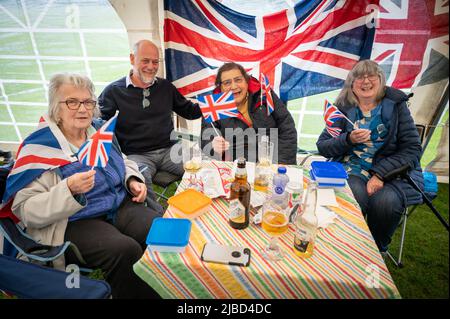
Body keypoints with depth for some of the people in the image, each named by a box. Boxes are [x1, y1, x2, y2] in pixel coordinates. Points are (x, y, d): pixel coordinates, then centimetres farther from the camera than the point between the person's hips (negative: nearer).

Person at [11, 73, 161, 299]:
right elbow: (25, 210, -11)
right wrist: (69, 190, -28)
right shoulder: (39, 147, -9)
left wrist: (133, 180, 1)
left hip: (120, 206, 5)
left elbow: (123, 162, 23)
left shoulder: (101, 129, 7)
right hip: (73, 224, -5)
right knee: (126, 251, -31)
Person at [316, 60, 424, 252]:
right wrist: (349, 139, -17)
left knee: (386, 201, -29)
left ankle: (377, 252, 0)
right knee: (355, 197, -31)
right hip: (352, 168, 0)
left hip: (393, 169, 1)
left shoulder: (396, 104, 5)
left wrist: (380, 174, -14)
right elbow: (322, 146, 2)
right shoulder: (344, 107, 6)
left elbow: (412, 149, -1)